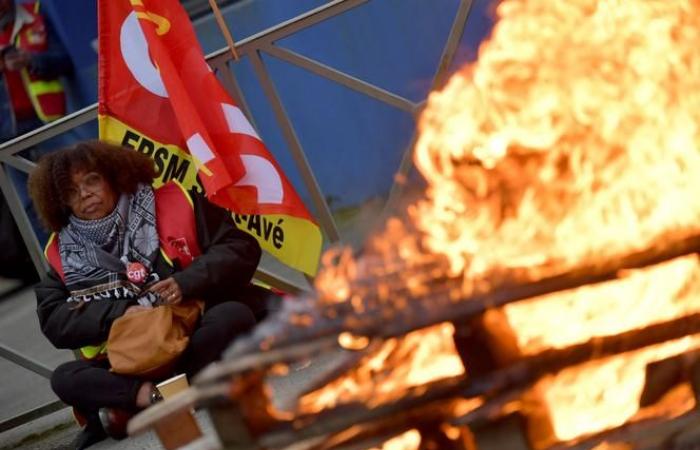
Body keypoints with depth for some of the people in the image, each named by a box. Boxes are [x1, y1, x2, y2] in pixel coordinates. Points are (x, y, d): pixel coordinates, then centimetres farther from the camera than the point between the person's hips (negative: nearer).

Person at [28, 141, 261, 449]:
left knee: (234, 314, -31)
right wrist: (119, 314, -15)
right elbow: (53, 322, -1)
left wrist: (187, 281, -17)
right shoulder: (63, 254, 9)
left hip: (196, 336, -1)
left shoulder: (170, 204, 3)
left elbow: (242, 247, -1)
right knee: (65, 379, -22)